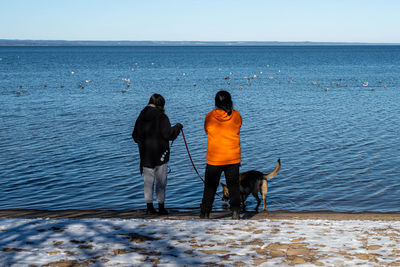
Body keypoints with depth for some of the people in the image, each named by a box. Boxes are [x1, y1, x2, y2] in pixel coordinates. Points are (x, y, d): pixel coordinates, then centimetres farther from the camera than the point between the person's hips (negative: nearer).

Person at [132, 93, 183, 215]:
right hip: (160, 154, -4)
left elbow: (135, 136, 10)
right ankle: (161, 207, 6)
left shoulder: (141, 116, 4)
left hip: (145, 154, 4)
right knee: (161, 181, 4)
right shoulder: (161, 117, -12)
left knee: (148, 180, 10)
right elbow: (168, 134, -14)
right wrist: (177, 127, 2)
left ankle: (149, 207, 11)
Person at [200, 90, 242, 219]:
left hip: (214, 159, -1)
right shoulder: (236, 116, -5)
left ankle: (204, 214, 11)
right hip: (233, 158, 1)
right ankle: (236, 212, 7)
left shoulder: (209, 117, -7)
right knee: (234, 186, 13)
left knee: (210, 187, 9)